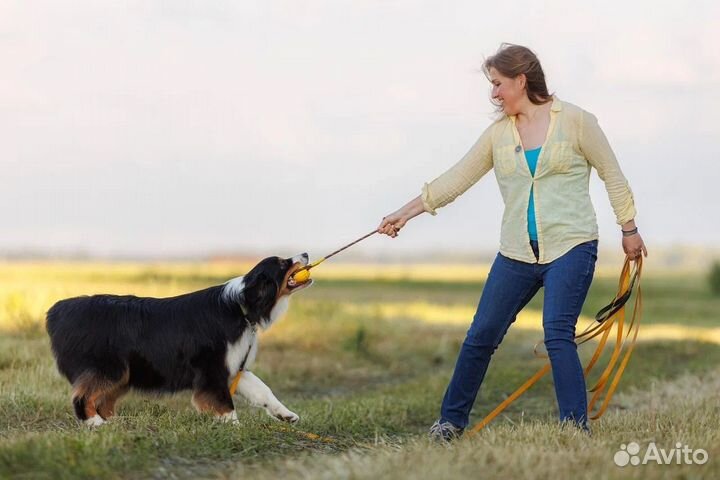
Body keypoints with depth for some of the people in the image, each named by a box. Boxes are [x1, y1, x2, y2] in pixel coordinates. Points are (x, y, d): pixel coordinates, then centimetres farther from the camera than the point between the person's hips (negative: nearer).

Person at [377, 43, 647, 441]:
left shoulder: (574, 121, -1)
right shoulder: (498, 133, 10)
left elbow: (612, 174, 5)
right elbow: (456, 178, 10)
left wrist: (629, 229, 6)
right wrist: (406, 213, 6)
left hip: (571, 247, -4)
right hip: (517, 254, 5)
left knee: (557, 334, -18)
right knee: (481, 335, 5)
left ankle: (576, 427, -12)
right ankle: (451, 421, 19)